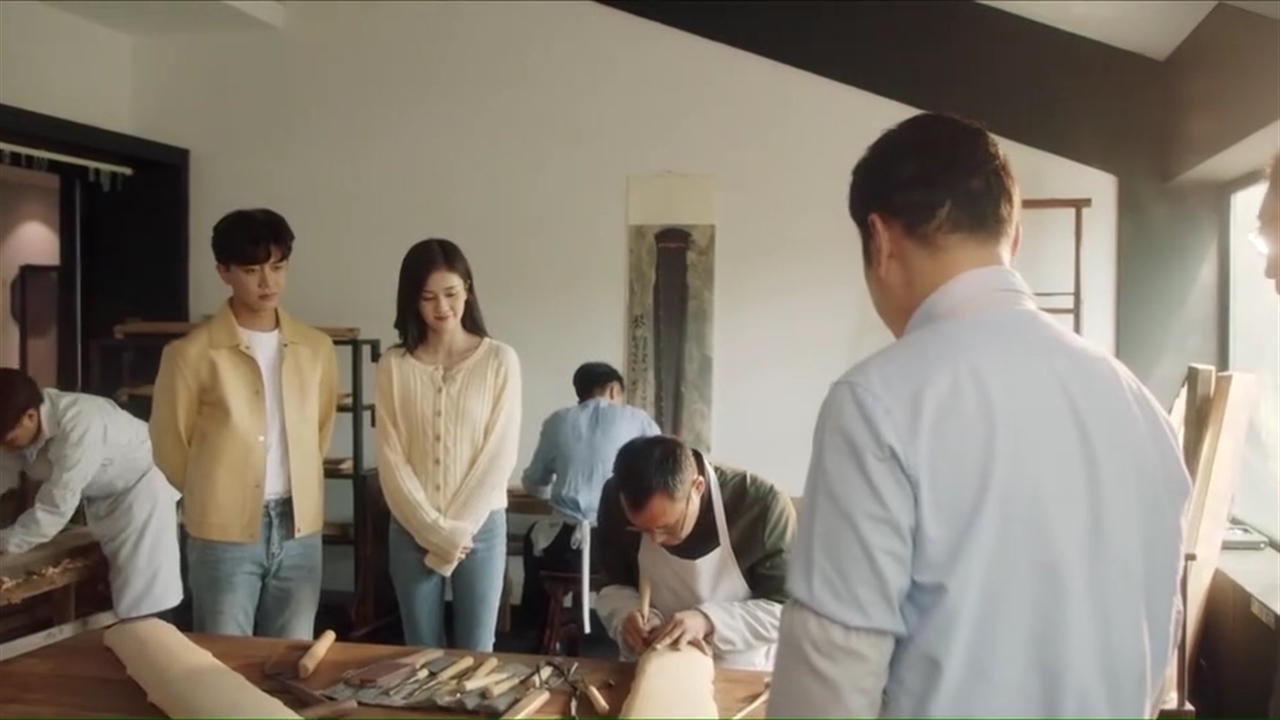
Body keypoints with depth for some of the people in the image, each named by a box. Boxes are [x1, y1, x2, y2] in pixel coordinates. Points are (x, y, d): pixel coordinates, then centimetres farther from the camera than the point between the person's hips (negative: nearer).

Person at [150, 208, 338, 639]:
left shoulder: (316, 348, 3)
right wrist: (213, 494, 10)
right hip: (224, 534, -3)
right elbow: (170, 446, 1)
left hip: (299, 529, 4)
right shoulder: (191, 353, -9)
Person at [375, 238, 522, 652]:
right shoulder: (393, 365, 0)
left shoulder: (500, 360, -4)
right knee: (421, 654, 11)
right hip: (412, 530, 1)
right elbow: (391, 459, -3)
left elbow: (500, 453, -6)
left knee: (476, 653, 6)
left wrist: (458, 528, -10)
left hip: (481, 527, -1)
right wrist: (434, 530, -10)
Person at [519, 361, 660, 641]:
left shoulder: (559, 420, 8)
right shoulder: (636, 419, 4)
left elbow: (533, 485, 18)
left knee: (534, 536, 35)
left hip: (567, 545, 1)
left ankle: (542, 631, 45)